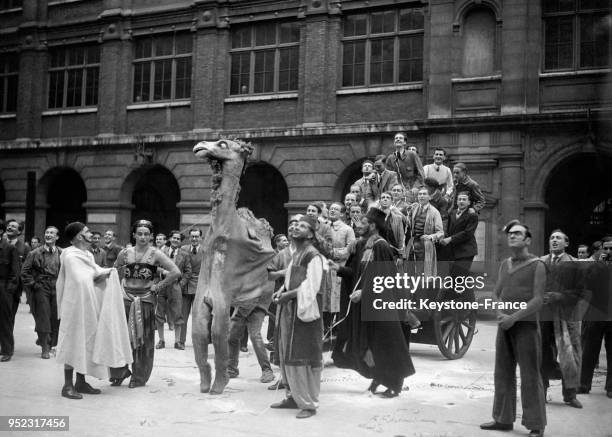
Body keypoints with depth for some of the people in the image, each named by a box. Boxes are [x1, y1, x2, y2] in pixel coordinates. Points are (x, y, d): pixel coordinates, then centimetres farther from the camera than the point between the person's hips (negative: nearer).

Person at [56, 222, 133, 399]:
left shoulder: (87, 255, 12)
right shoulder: (70, 256, -15)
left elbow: (97, 273, 11)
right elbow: (81, 281, -25)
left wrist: (104, 273, -9)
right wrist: (97, 276, -10)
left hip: (90, 305, 9)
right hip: (77, 305, -9)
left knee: (87, 342, 11)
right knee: (74, 343, -4)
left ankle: (81, 382, 18)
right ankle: (68, 385, 2)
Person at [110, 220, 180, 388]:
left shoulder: (155, 254, -3)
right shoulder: (125, 253, 6)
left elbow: (176, 273, -9)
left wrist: (158, 286, -8)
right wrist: (120, 285, 8)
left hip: (145, 300, -2)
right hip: (125, 298, 2)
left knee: (143, 340, 4)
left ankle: (139, 377, 16)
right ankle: (119, 372, 15)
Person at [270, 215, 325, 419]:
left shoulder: (313, 256, -12)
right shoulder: (295, 255, 15)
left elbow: (310, 287, -19)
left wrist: (289, 294, -17)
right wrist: (282, 290, 5)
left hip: (305, 311, -9)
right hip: (289, 310, 9)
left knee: (303, 357, -5)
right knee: (287, 355, 14)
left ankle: (309, 403, 3)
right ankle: (293, 396, 26)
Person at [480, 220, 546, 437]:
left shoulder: (537, 266, -4)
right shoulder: (505, 264, 14)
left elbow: (537, 301, -11)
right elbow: (496, 293, 14)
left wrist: (514, 317, -17)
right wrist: (500, 314, -4)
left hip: (526, 325, -6)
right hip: (504, 326, 6)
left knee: (530, 376, -3)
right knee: (503, 374, 10)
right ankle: (503, 419, 20)